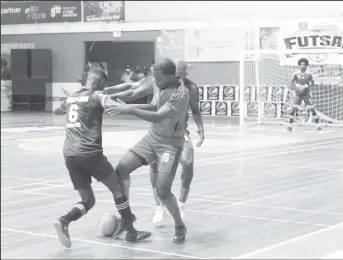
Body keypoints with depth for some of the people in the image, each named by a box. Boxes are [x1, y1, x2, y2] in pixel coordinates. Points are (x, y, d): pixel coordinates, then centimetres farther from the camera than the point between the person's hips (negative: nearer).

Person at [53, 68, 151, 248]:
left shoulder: (71, 98, 18)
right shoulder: (97, 96, -1)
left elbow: (57, 111, 40)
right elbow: (115, 107, -23)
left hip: (69, 154, 6)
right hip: (89, 152, -6)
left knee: (88, 200, 12)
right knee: (117, 188, 9)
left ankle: (64, 221, -14)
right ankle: (131, 232, 10)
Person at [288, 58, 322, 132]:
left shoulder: (309, 74, -6)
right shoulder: (296, 73, -6)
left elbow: (313, 84, 0)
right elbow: (292, 82, 5)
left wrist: (306, 86, -18)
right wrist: (297, 85, -16)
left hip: (306, 94, 0)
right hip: (298, 94, 0)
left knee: (312, 109, -4)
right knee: (293, 109, -10)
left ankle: (318, 125, 5)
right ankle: (290, 125, 2)